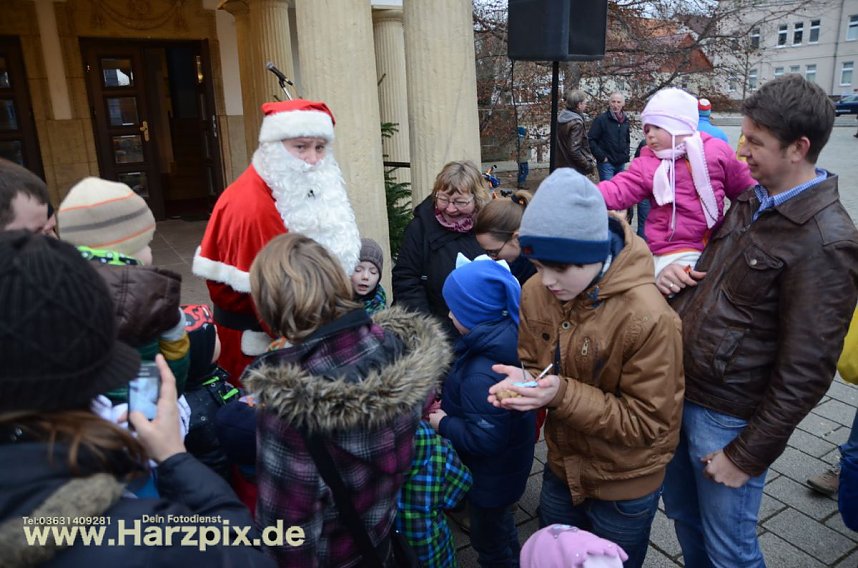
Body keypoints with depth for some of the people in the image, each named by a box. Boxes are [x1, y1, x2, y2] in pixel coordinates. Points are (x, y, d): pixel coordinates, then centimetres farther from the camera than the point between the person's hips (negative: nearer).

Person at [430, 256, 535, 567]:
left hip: (490, 476, -9)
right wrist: (449, 406, -2)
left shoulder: (482, 374, -39)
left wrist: (442, 423, -19)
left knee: (488, 540, 19)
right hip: (507, 463, 9)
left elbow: (483, 439, -33)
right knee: (501, 524, 33)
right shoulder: (508, 335, -11)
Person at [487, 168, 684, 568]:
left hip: (626, 486, -5)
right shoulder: (536, 292, -13)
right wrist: (522, 382, -23)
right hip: (562, 468, 5)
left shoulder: (647, 318, -31)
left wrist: (562, 395, -36)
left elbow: (647, 423, -25)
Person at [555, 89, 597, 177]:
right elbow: (574, 150, -23)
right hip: (574, 170, -8)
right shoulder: (576, 122, -18)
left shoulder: (561, 117, 7)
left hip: (560, 166, 9)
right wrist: (589, 166, -14)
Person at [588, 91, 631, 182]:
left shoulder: (625, 120, 12)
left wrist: (626, 155, 10)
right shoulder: (601, 119, -6)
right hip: (606, 163, -6)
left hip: (621, 164, 6)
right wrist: (601, 157, -14)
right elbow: (591, 140, -10)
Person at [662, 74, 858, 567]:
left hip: (726, 415, -7)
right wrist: (680, 271, -5)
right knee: (682, 513, 24)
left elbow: (805, 372, -19)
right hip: (681, 390, 7)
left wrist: (748, 455, -14)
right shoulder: (753, 199, 4)